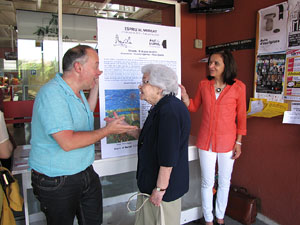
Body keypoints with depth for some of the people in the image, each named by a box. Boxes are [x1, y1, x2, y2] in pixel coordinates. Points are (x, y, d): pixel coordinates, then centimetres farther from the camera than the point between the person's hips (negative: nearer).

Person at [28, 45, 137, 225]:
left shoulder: (76, 91, 5)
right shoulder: (52, 93, -25)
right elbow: (68, 142, -31)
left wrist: (96, 84, 16)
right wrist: (108, 130, -21)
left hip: (86, 173, 8)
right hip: (57, 182, -8)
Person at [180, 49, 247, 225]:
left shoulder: (238, 87, -7)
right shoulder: (204, 84, 0)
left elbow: (241, 116, -2)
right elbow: (194, 107, 9)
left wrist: (239, 142, -3)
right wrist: (185, 96, -10)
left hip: (227, 142, -1)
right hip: (206, 141, 1)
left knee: (224, 183, 15)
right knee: (207, 182, 11)